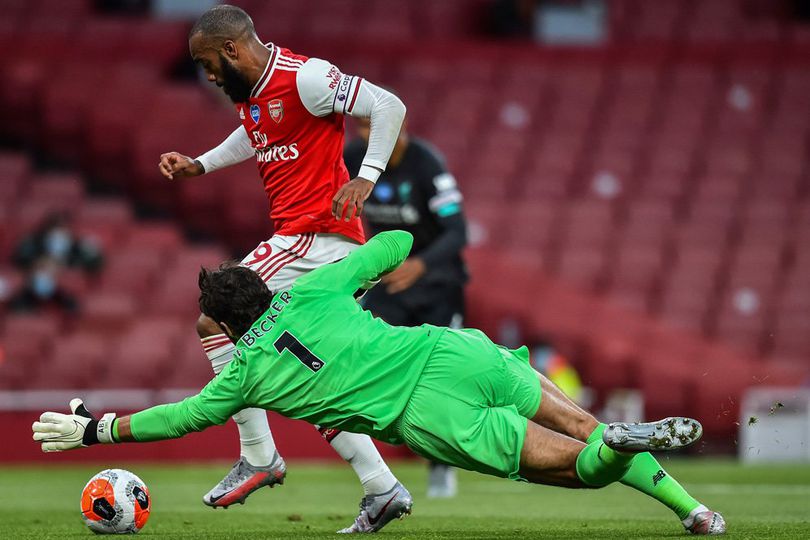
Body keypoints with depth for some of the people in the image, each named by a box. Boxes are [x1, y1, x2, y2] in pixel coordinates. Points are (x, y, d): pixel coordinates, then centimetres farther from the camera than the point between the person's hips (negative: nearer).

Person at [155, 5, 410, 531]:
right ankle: (382, 489, 11)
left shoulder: (302, 78, -15)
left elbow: (388, 105, -14)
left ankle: (259, 457, -7)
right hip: (303, 239, 10)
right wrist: (200, 164, 24)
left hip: (317, 234, -10)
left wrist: (365, 177, -20)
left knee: (215, 320, -11)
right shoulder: (250, 90, 13)